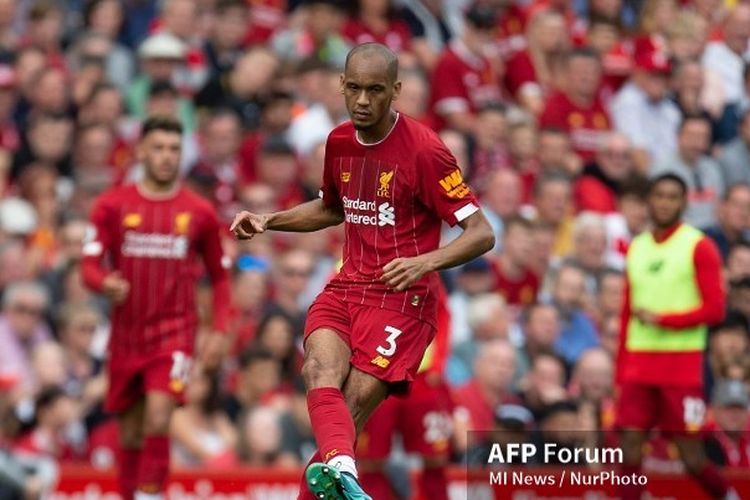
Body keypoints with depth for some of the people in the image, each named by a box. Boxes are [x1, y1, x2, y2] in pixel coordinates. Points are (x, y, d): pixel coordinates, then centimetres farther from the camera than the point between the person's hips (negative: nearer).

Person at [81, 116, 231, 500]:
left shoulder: (199, 212, 3)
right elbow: (90, 266, -4)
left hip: (174, 331, -2)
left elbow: (219, 276, 11)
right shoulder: (112, 205, 2)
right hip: (126, 334, 2)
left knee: (158, 418, -21)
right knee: (130, 435, 9)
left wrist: (219, 331, 1)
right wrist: (105, 283, -27)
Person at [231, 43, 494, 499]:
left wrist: (427, 262, -28)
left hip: (402, 296, -5)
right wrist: (268, 221, 17)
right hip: (347, 287, 5)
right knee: (320, 371, -27)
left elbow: (482, 234, -11)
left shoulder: (423, 149, -11)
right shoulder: (339, 142, 10)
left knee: (351, 409, -16)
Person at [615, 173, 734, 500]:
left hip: (682, 364, -5)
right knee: (629, 443, -6)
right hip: (638, 364, 5)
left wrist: (661, 319, -14)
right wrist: (620, 371, 14)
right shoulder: (636, 248, 14)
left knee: (691, 457, -2)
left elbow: (715, 308, -8)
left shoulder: (699, 246, -2)